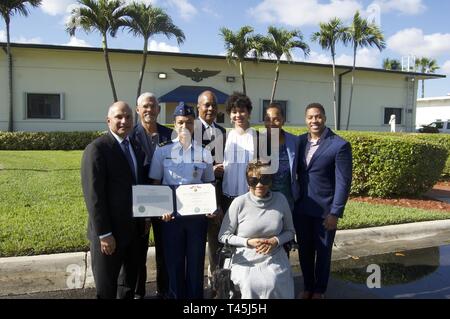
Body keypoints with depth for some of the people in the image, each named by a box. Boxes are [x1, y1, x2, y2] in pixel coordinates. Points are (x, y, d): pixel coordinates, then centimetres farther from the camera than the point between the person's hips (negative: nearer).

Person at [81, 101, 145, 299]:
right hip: (110, 231, -7)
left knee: (130, 282, 21)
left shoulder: (136, 147, 9)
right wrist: (104, 234, -20)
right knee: (106, 288, 9)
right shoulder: (96, 149, -14)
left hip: (134, 229, 7)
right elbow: (93, 195, -18)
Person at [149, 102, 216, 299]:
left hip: (198, 215, 1)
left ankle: (195, 296, 30)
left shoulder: (204, 153, 1)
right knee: (174, 262, 11)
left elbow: (209, 185, 8)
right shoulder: (162, 151, -2)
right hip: (171, 215, -1)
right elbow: (155, 183, 2)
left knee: (196, 262, 12)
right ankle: (176, 296, 29)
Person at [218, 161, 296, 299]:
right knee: (251, 287, -28)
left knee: (273, 285, -27)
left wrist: (276, 240, -9)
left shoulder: (280, 199, -1)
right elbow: (223, 236, -1)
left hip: (275, 260, 2)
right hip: (246, 262, -1)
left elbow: (290, 231, 11)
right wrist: (248, 242, -13)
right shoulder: (239, 203, -9)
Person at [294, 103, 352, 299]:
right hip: (301, 208, 4)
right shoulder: (300, 141, 3)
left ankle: (319, 290, 32)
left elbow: (343, 182, -12)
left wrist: (335, 212, -15)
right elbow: (296, 173, 8)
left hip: (324, 209, -4)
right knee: (304, 251, 16)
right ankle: (308, 287, 36)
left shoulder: (339, 145, -12)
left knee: (323, 252, 13)